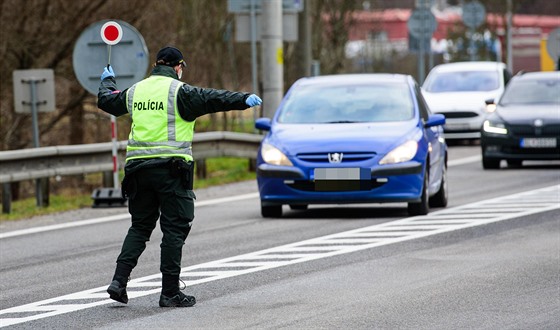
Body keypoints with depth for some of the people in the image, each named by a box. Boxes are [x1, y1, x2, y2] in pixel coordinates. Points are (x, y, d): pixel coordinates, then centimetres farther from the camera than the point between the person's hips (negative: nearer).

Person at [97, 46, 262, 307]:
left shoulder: (136, 90, 14)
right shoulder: (178, 91, -5)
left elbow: (106, 101, 31)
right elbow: (210, 99, -19)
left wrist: (108, 81, 52)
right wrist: (244, 100, -26)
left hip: (138, 166, 6)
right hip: (171, 167, -6)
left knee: (140, 226, 17)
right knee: (174, 229, 0)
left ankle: (119, 280, 4)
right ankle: (170, 292, -1)